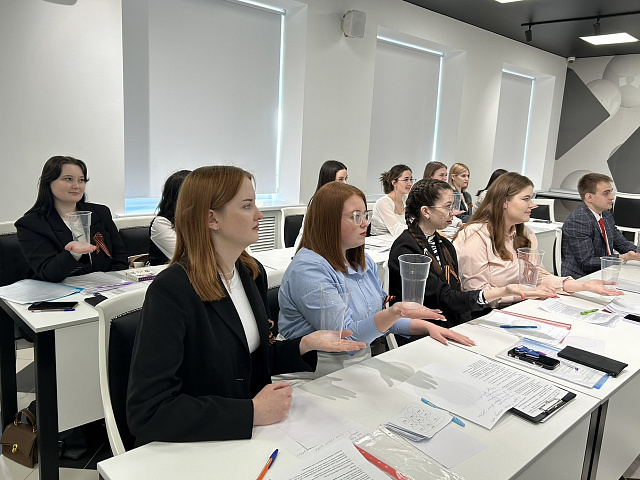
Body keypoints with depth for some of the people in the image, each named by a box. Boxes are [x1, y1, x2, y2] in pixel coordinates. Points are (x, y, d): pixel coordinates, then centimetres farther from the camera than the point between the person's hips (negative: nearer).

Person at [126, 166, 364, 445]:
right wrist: (252, 413, -24)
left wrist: (303, 345, -5)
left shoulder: (253, 273, 3)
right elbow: (147, 411, -23)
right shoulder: (170, 291, -21)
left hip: (249, 433, 6)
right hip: (188, 446, -5)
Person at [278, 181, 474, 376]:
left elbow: (381, 319, 18)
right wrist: (394, 313, -34)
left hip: (365, 359, 8)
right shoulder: (307, 269, -18)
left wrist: (427, 326, 4)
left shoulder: (364, 262, 12)